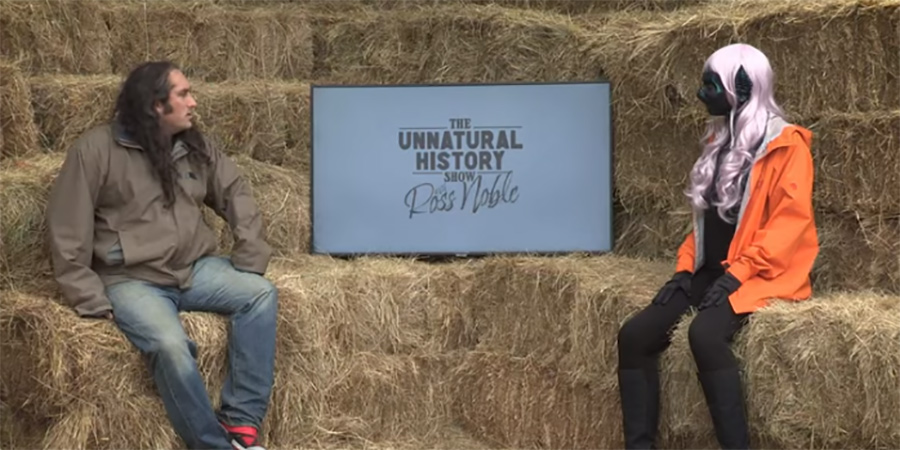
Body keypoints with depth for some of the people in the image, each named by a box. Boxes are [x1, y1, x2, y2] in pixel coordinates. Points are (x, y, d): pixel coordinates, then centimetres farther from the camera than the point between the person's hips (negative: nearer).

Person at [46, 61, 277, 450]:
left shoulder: (196, 147, 7)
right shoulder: (96, 149, -10)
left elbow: (236, 195, 14)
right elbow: (68, 233, -9)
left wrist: (249, 260, 1)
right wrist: (92, 301, -14)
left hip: (194, 269, 6)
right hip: (131, 281, -6)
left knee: (261, 294, -19)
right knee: (170, 345, -34)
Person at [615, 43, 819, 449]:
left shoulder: (787, 146, -7)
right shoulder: (719, 141, 17)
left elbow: (790, 221, -15)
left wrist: (739, 272, -22)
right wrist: (685, 267, 5)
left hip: (761, 275, -8)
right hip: (710, 271, 8)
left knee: (705, 334, -35)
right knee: (634, 335, -12)